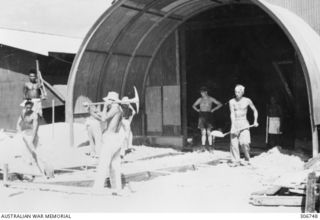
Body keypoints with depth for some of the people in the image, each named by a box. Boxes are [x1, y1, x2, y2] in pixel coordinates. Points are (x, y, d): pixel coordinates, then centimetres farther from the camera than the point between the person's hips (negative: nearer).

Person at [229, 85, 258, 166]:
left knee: (244, 143, -15)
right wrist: (233, 126, -21)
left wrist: (255, 121, 8)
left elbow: (255, 110, 15)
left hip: (244, 124, -1)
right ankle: (236, 161, 7)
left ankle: (247, 160, 6)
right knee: (234, 143, -6)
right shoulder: (231, 102, 0)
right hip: (235, 123, 1)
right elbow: (232, 114, -10)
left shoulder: (247, 101, 1)